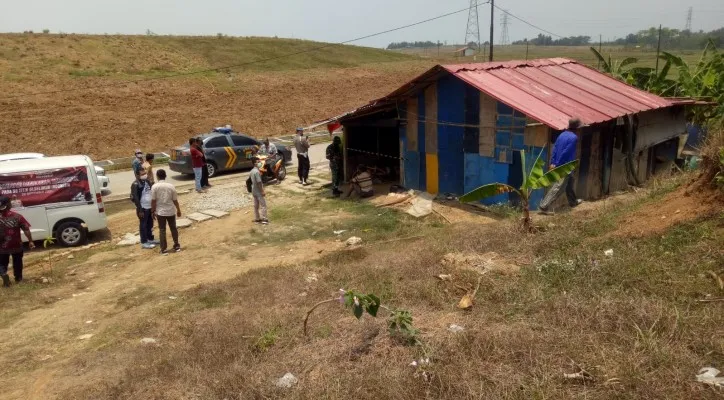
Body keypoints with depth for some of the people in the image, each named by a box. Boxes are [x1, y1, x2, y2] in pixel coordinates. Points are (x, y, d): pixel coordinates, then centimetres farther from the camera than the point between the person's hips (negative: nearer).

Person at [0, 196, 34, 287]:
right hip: (16, 245, 0)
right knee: (17, 263, 19)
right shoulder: (17, 216, -11)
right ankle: (18, 278, 29)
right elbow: (26, 230, -13)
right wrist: (30, 241, -8)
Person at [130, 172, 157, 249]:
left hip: (150, 207, 8)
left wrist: (153, 206, 14)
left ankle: (150, 239, 31)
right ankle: (144, 242, 9)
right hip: (143, 208, -8)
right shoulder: (135, 184, -15)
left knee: (150, 224, 17)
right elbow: (135, 198, -18)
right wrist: (140, 210, -20)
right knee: (143, 225, 2)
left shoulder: (147, 181, 9)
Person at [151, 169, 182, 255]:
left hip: (160, 212, -1)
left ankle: (164, 249, 8)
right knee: (173, 228, 16)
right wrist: (178, 210, 11)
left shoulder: (155, 187, -10)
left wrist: (153, 211, 4)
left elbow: (153, 201, -9)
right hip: (171, 211, 1)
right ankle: (177, 246, 23)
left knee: (162, 230, 7)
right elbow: (175, 200, -1)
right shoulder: (171, 186, -6)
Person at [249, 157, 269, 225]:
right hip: (258, 191, -9)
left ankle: (257, 219, 20)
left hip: (254, 191, 9)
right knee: (263, 205, -3)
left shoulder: (252, 171, 9)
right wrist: (262, 191, -20)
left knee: (256, 205, 14)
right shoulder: (257, 171, -21)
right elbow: (259, 182, -24)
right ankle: (263, 219, -2)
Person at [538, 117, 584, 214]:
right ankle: (544, 206, -10)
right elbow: (565, 153, -20)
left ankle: (573, 201, 44)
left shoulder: (562, 134, 8)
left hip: (559, 165, 9)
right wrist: (557, 165, -16)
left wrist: (552, 162, 4)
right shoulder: (574, 138, -16)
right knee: (558, 188, -7)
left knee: (571, 181, 28)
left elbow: (555, 149, 6)